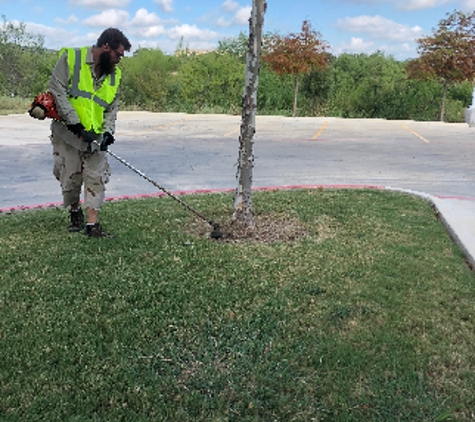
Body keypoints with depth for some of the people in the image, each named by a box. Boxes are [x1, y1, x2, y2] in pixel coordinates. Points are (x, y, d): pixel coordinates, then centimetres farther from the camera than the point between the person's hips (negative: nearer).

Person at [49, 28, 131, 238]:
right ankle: (75, 211, 31)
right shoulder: (71, 58, -9)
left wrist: (108, 131, -10)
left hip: (95, 136, 4)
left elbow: (113, 106, 8)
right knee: (71, 177, 4)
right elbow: (57, 89, -15)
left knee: (96, 178, -4)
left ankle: (92, 224, 1)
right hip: (67, 132, -4)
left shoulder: (114, 73, 7)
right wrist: (75, 123, -22)